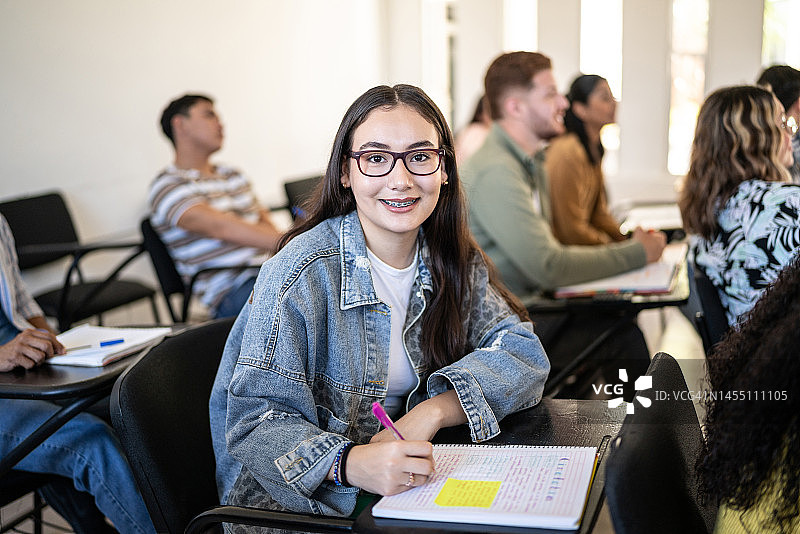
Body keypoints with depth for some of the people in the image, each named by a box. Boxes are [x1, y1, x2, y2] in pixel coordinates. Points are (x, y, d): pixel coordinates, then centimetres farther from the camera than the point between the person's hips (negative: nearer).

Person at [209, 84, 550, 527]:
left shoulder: (453, 262, 0)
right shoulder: (304, 272, -18)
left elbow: (522, 350, -4)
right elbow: (257, 421, -19)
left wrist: (431, 412, -20)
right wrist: (350, 464, -37)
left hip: (407, 486, 4)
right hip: (297, 501, -4)